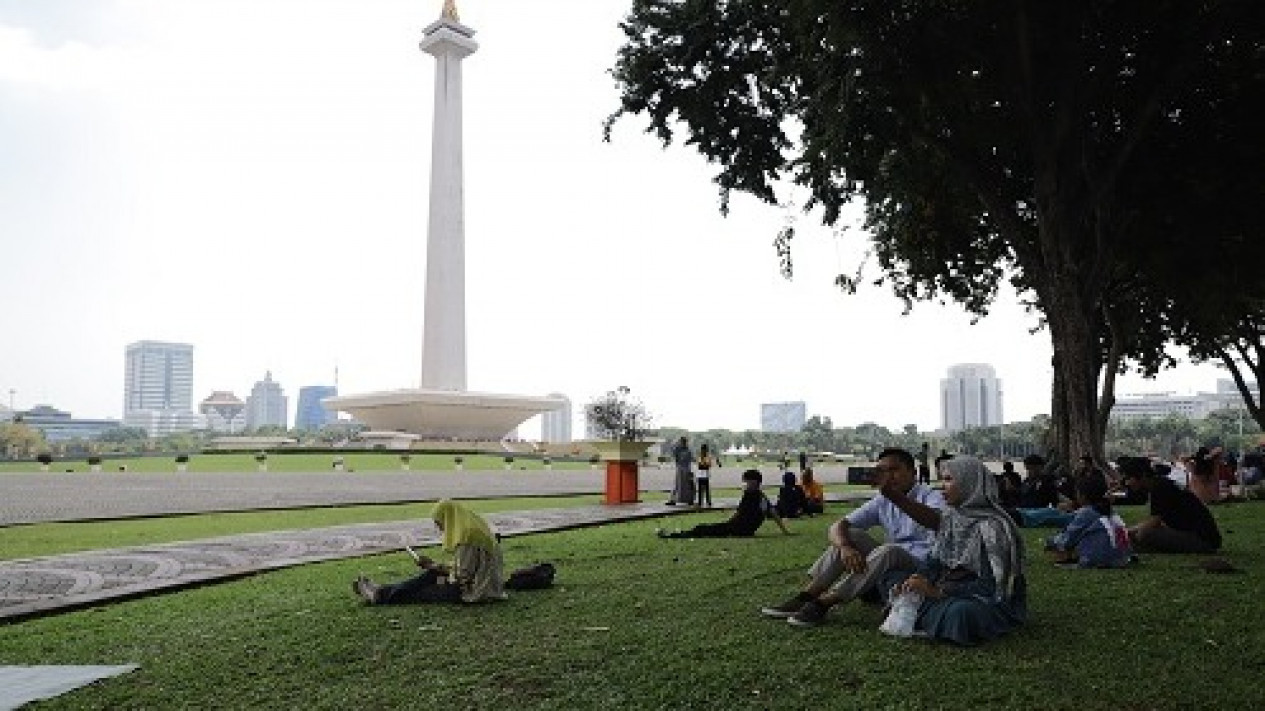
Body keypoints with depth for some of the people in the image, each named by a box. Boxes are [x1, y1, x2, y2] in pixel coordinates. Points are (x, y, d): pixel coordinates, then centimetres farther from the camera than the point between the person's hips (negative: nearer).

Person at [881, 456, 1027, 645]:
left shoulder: (991, 527, -20)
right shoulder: (952, 517, 5)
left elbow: (991, 587, -24)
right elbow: (933, 562, 5)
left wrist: (937, 592, -26)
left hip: (991, 603, -8)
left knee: (960, 612, -41)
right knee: (893, 577, 4)